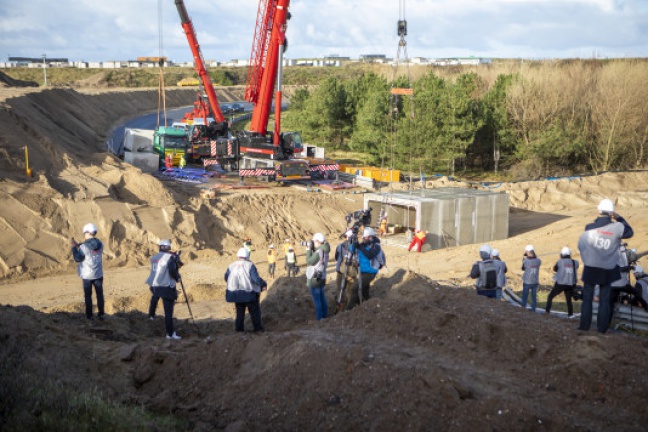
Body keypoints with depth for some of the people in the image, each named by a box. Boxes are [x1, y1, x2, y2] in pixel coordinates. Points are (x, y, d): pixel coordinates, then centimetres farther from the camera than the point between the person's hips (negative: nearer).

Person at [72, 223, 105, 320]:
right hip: (98, 274, 4)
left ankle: (89, 315, 13)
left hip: (87, 275, -4)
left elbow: (78, 258, -11)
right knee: (99, 294, 13)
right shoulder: (100, 244, -1)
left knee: (88, 295, 9)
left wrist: (74, 247, -1)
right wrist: (79, 245, 12)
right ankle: (101, 314, 16)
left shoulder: (84, 246, -18)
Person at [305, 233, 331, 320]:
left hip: (314, 280, -9)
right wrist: (311, 249, 5)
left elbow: (309, 261, -16)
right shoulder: (324, 251, 3)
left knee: (317, 300, 0)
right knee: (322, 298, 17)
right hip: (321, 278, 9)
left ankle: (319, 319, 6)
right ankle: (325, 316, 25)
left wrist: (308, 251, -6)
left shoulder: (318, 252, -24)